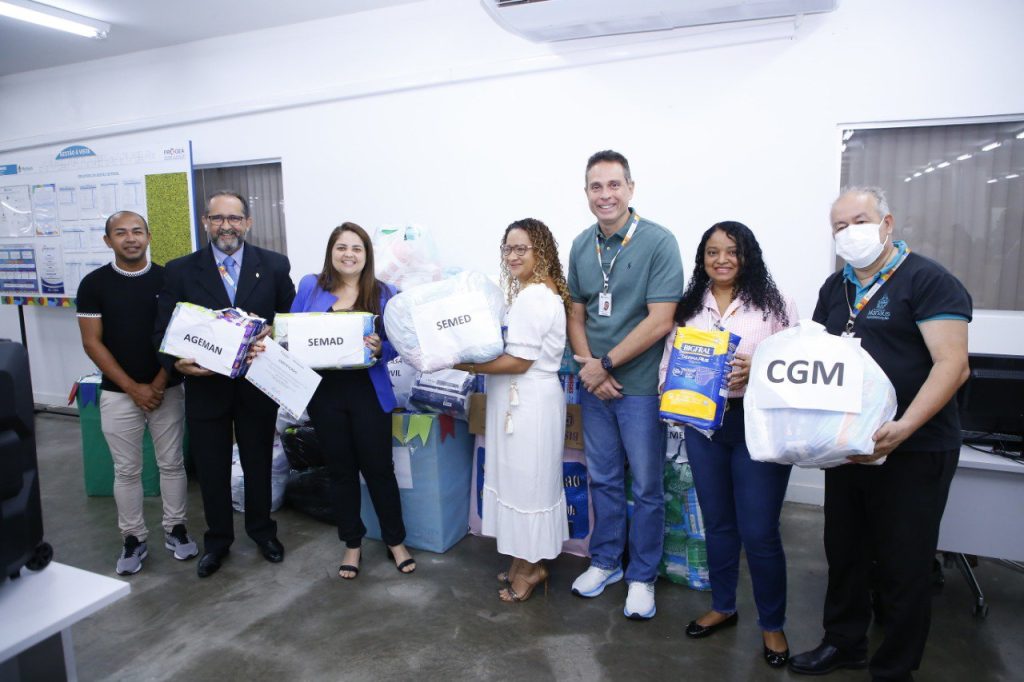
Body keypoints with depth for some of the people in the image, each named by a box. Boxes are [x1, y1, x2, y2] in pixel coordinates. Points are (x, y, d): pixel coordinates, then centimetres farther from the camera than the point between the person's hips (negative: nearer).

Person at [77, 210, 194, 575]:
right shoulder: (93, 284, -3)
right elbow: (92, 343, -4)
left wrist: (159, 384, -8)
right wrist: (133, 387, -10)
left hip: (168, 390, 0)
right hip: (118, 394, 0)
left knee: (171, 464, 9)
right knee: (126, 471, 9)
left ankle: (175, 528, 25)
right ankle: (133, 539, 23)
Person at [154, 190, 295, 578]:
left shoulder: (274, 265, -2)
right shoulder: (180, 271, -2)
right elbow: (163, 331, -2)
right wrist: (178, 363, -21)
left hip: (257, 385, 0)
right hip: (204, 385, 0)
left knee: (259, 462, 16)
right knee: (211, 468, 14)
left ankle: (262, 530, 39)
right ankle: (217, 539, 36)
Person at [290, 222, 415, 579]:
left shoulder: (383, 293, -1)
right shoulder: (309, 287, 3)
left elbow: (395, 345, -2)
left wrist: (379, 349, -24)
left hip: (369, 393, -1)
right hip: (325, 392, 2)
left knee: (379, 468, 6)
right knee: (341, 470, 13)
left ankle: (395, 541, 26)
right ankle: (352, 544, 31)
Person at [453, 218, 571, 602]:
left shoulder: (532, 297, -19)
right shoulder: (542, 291, 13)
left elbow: (518, 361, -22)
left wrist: (465, 365, -17)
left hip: (528, 401, -11)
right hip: (528, 398, 11)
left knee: (525, 481, 3)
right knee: (526, 480, 18)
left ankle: (529, 567, 20)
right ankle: (529, 562, 32)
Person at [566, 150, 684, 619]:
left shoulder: (658, 242, -12)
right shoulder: (581, 246, 6)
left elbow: (660, 320, -17)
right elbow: (576, 315, 9)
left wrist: (606, 364, -14)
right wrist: (589, 367, -6)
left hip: (641, 386, -5)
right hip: (594, 386, 5)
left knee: (646, 487, 9)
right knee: (603, 479, 17)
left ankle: (641, 576, 27)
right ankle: (604, 561, 36)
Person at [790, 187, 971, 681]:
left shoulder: (928, 281, -10)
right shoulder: (834, 288, 10)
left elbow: (952, 365, -19)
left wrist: (902, 427, -30)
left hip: (914, 451, -6)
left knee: (903, 565, 7)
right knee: (843, 550, 17)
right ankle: (843, 642, 36)